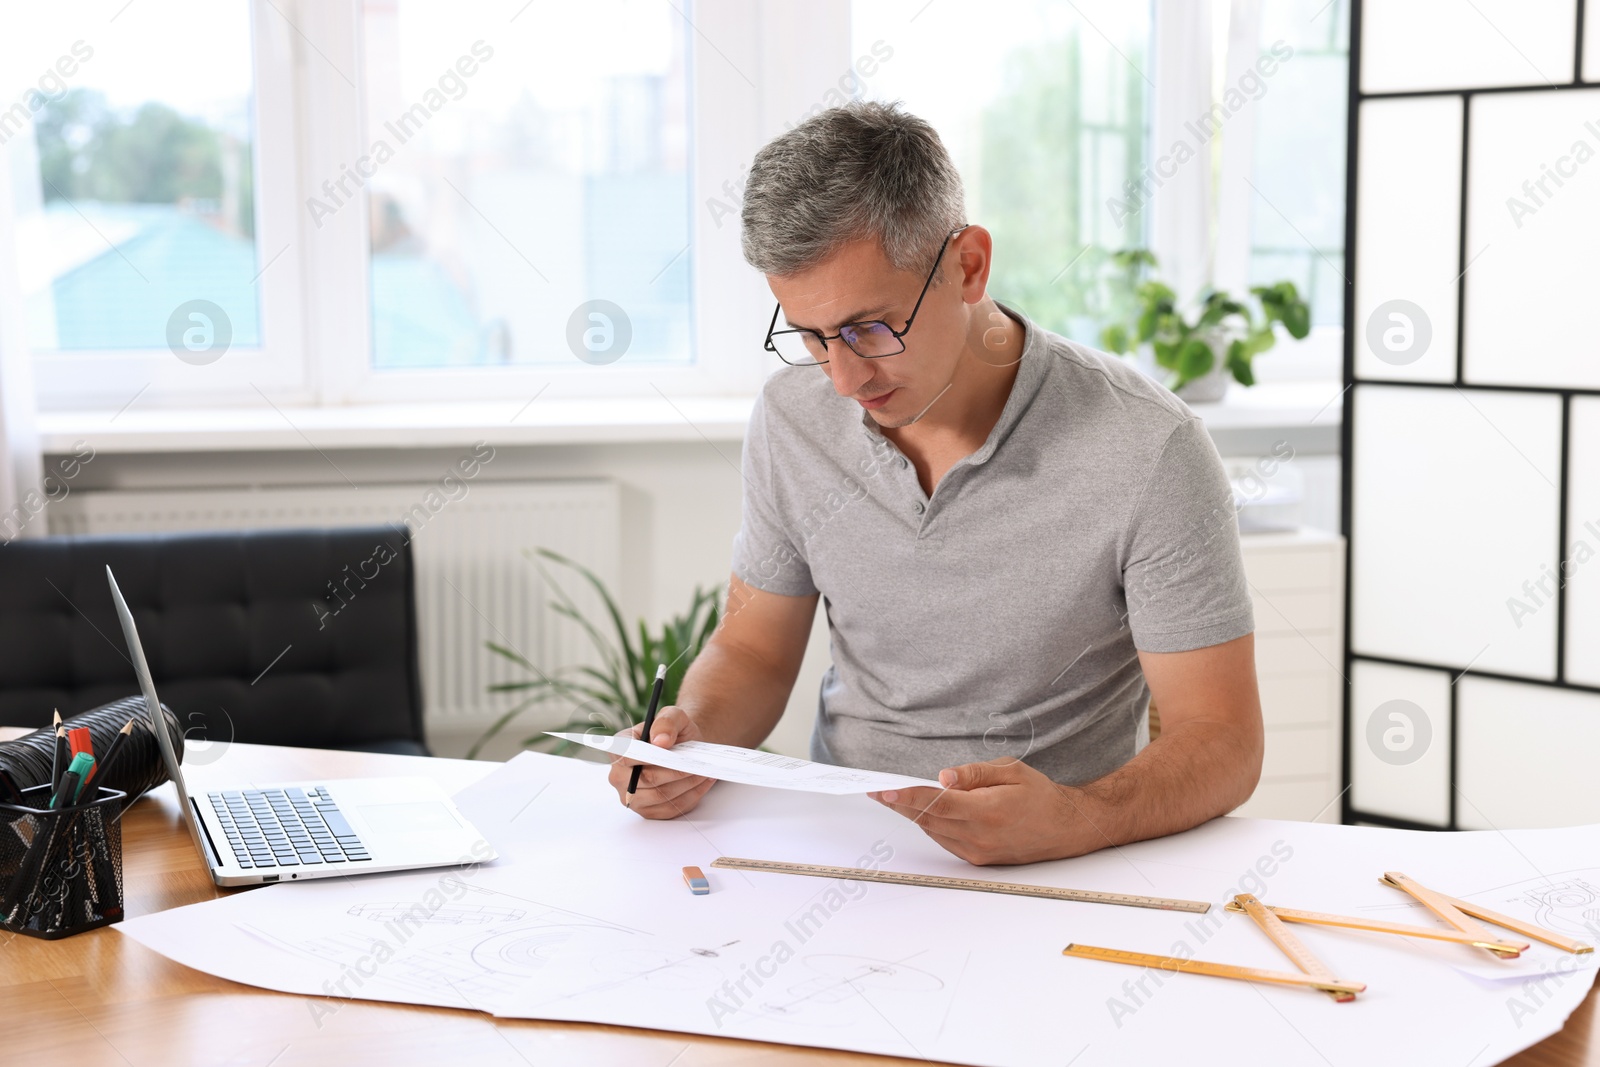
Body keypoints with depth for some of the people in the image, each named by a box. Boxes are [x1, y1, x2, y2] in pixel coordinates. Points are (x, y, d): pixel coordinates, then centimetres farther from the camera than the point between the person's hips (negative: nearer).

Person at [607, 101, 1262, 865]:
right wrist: (692, 734, -10)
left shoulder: (1148, 451, -14)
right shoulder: (792, 416, 0)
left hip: (1058, 886, -2)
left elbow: (1221, 742, -12)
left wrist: (1076, 821, -31)